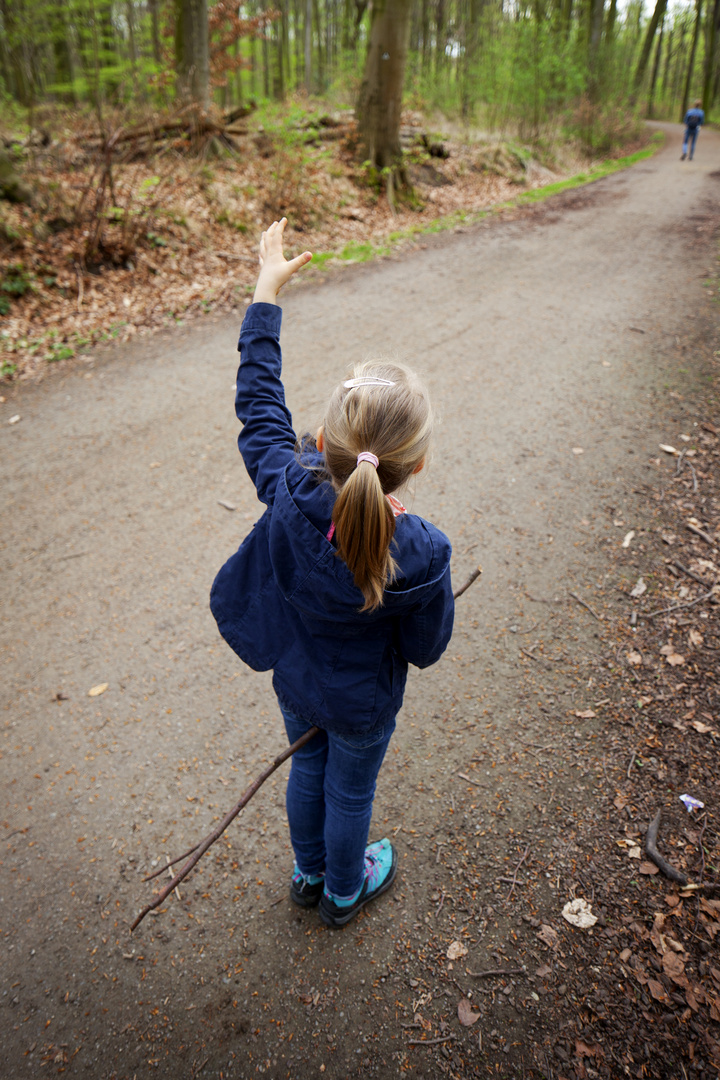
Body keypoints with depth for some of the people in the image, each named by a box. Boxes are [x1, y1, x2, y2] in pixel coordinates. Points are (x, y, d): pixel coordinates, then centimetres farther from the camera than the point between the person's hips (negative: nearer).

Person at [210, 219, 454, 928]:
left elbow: (258, 402, -15)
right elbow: (425, 647, -18)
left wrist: (267, 287, -6)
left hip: (293, 680, 4)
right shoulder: (420, 555, -36)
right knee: (350, 792, 24)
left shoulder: (289, 489, -31)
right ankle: (344, 891, 54)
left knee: (308, 769, 29)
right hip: (359, 703, -3)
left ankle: (309, 875, 57)